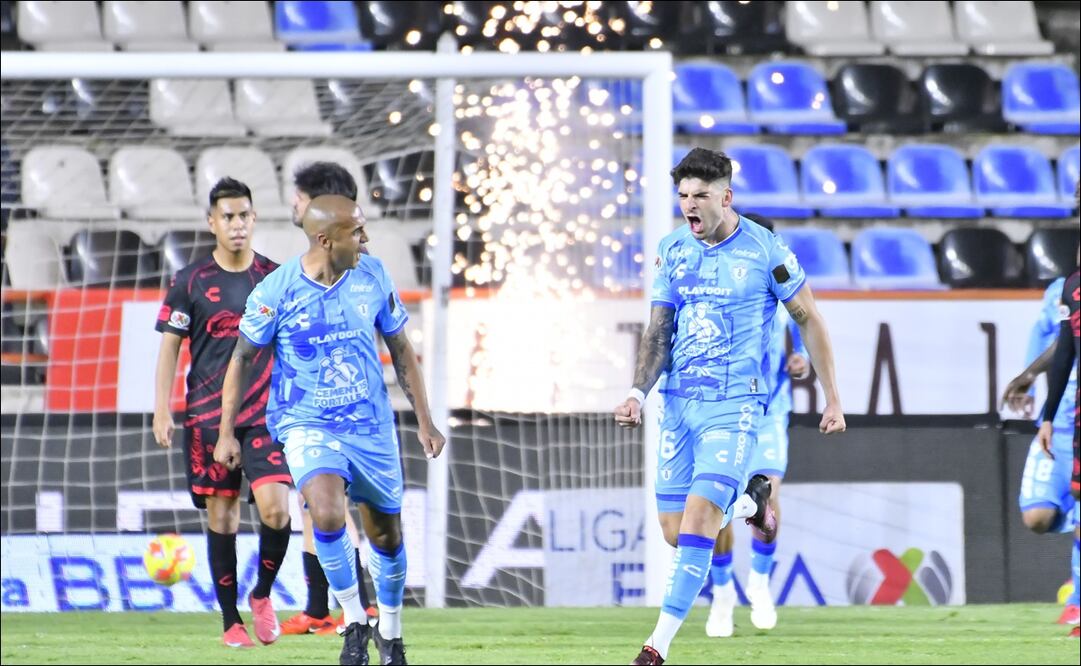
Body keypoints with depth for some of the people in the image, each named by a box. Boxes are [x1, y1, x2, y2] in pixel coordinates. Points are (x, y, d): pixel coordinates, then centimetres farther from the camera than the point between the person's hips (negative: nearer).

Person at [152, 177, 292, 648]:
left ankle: (262, 595, 10)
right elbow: (170, 346, 4)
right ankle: (231, 621, 12)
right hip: (208, 417, 0)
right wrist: (162, 410, -4)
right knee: (221, 516, 2)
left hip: (266, 414, 0)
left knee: (275, 508, -15)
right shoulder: (190, 282, 3)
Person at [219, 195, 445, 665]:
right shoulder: (276, 291, -14)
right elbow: (242, 359, -1)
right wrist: (226, 433, 0)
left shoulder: (373, 276, -4)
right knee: (327, 513, -29)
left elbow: (400, 349, 8)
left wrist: (424, 420, 8)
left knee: (386, 534, 12)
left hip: (372, 426, 4)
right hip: (308, 426, -4)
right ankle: (353, 621, -10)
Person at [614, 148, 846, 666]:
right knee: (675, 534, 5)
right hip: (678, 404, 5)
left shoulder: (765, 251, -6)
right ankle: (747, 502, 36)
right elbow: (658, 331, 8)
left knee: (697, 523, -17)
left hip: (733, 406, -5)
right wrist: (638, 393, -8)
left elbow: (809, 321, 3)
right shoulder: (672, 252, 7)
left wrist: (833, 400, 4)